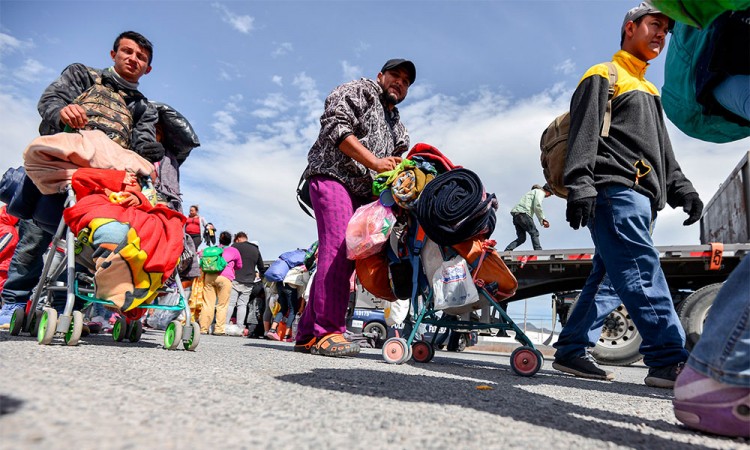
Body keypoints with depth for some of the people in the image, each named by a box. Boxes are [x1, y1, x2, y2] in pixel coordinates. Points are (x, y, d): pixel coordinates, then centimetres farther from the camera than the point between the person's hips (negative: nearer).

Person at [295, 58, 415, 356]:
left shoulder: (398, 127, 28)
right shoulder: (360, 91, 6)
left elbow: (394, 166, 26)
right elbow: (336, 125, -10)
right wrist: (374, 162, -18)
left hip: (362, 193, 8)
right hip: (333, 176, -7)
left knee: (344, 255, 1)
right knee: (339, 248, -21)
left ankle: (308, 334, 6)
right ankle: (328, 332, -19)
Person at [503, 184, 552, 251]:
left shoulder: (534, 191, 33)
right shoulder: (540, 192, 5)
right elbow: (537, 206, -12)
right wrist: (543, 219, -7)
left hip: (516, 214, 9)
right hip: (523, 213, -9)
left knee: (521, 238, 5)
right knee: (534, 233, -5)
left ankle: (507, 250, -8)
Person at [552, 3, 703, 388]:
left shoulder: (649, 91, 32)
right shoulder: (603, 76, 7)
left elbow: (662, 150, 29)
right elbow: (584, 132, -9)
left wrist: (681, 188, 15)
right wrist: (579, 184, -22)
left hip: (641, 198, 9)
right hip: (614, 188, -9)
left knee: (610, 277, 4)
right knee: (643, 271, -18)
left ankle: (571, 350, 9)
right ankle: (669, 360, -20)